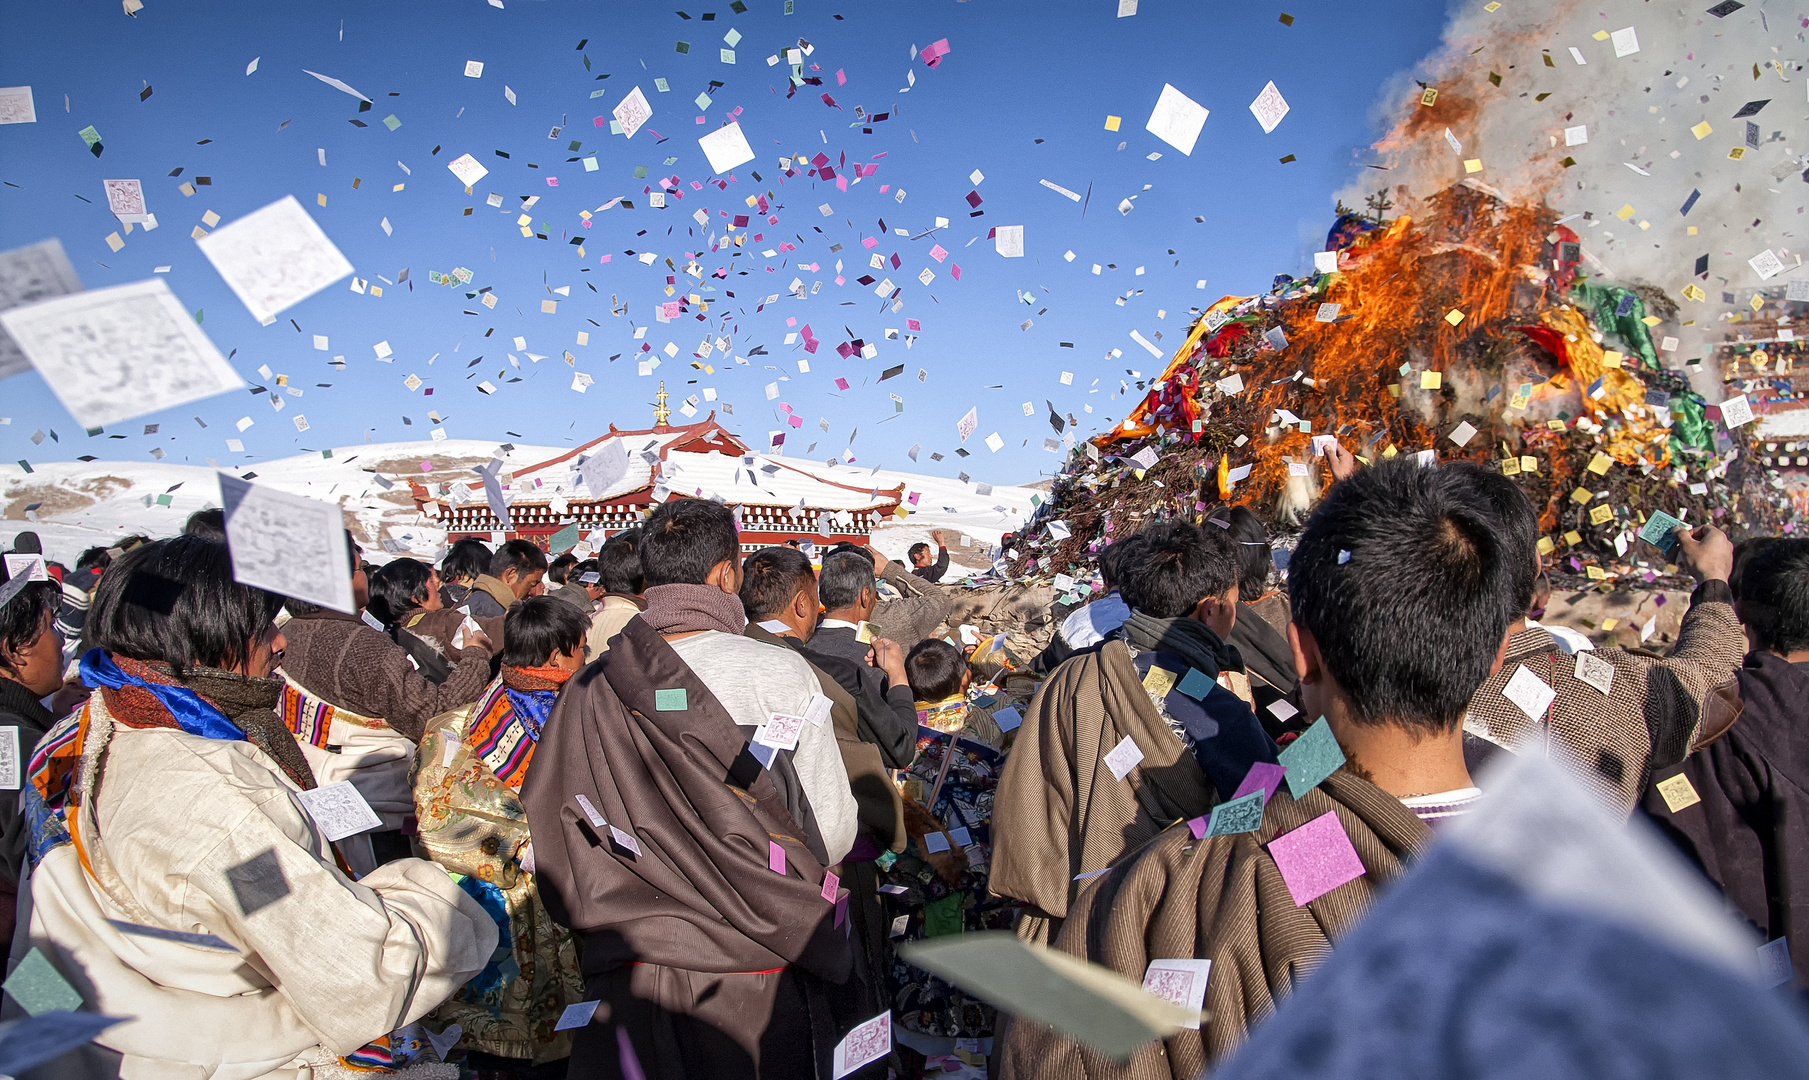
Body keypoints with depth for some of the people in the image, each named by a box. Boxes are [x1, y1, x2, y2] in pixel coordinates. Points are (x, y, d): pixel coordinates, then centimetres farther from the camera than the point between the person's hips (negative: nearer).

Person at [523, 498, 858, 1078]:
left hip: (623, 976, 3)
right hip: (757, 980, -3)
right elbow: (833, 834, -7)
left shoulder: (586, 689, -3)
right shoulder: (780, 673, -13)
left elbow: (552, 852, 5)